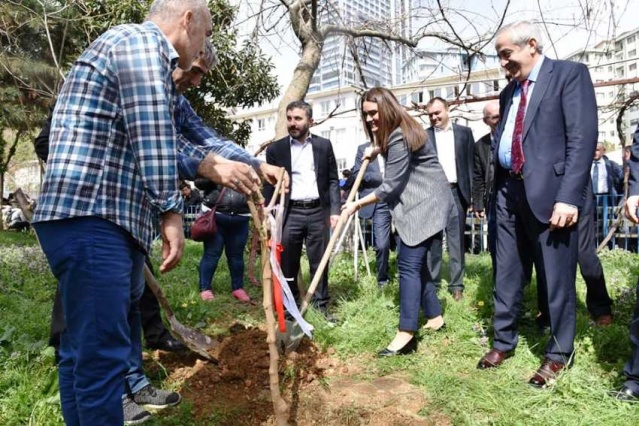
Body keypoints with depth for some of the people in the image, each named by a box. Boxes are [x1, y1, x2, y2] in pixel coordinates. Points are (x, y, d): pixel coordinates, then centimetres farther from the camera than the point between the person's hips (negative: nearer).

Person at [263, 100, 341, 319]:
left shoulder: (324, 145, 6)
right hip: (290, 213, 0)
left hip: (318, 212, 1)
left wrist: (335, 210, -2)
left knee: (319, 261, 8)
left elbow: (333, 180, 7)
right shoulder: (276, 149, 3)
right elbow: (269, 185, 4)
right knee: (287, 263, 5)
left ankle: (321, 305, 20)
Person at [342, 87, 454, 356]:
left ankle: (406, 334, -15)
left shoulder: (399, 137, -20)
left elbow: (391, 186, -19)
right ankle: (435, 317, 23)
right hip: (418, 203, 11)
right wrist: (377, 150, 15)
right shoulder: (394, 132, 12)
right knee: (416, 262, 13)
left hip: (424, 204, -11)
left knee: (409, 264, -15)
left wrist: (358, 204, -12)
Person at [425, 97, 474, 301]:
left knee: (456, 239, 3)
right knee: (433, 239, 3)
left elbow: (471, 163, 6)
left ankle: (456, 285, 9)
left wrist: (473, 193, 0)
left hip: (456, 191, 0)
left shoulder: (464, 132, 9)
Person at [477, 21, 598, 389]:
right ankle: (504, 342, 28)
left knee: (557, 277, 4)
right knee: (507, 274, 13)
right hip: (510, 192, 7)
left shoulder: (570, 74, -2)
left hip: (549, 192, -6)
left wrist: (568, 196, -20)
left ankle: (559, 354, 21)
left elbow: (583, 137, -12)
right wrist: (499, 191, 10)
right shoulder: (509, 91, 18)